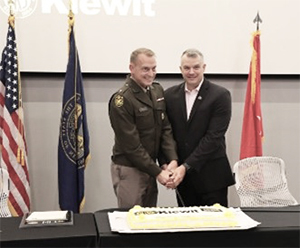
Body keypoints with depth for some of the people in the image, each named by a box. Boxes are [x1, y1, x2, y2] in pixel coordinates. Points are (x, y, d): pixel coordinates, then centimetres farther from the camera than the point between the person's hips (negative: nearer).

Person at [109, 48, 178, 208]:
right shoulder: (122, 100, -17)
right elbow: (131, 145, -17)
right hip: (128, 170, -6)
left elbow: (166, 128, 5)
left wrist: (172, 159, -9)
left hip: (149, 166, 7)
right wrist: (157, 172, -15)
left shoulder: (158, 91, 6)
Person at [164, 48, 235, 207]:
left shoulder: (220, 95, -7)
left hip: (211, 176, -3)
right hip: (181, 174, 3)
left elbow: (213, 136, -13)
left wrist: (186, 166, -17)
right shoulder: (170, 95, 6)